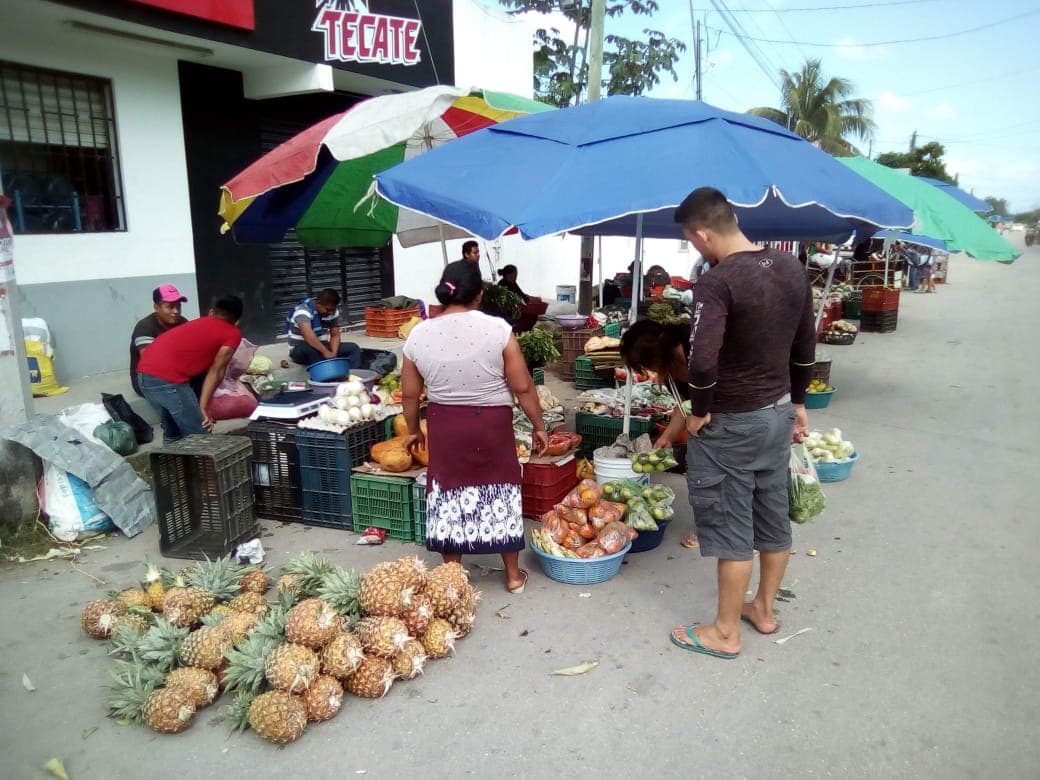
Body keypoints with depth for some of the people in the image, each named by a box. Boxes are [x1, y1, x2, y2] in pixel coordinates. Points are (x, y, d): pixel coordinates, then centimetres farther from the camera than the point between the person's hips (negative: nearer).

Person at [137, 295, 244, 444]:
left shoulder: (197, 323, 30)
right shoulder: (233, 334, 10)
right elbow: (216, 371, 6)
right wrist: (202, 408, 7)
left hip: (144, 373, 8)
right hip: (167, 378, -8)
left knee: (173, 434, 23)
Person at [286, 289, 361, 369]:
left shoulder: (333, 312, -4)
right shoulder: (303, 310, -24)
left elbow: (335, 335, -2)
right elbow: (308, 334, -40)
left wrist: (333, 353, -20)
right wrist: (325, 352, -45)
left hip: (322, 347, 6)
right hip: (300, 349, -6)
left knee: (353, 348, -9)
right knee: (311, 351, -41)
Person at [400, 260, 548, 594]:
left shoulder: (418, 335, -5)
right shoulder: (498, 328, -13)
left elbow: (410, 394, 4)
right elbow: (522, 387, -10)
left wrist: (413, 430, 19)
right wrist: (539, 426, 3)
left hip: (445, 427, 2)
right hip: (492, 425, -1)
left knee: (449, 496, 15)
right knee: (500, 495, 13)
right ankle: (513, 575, 26)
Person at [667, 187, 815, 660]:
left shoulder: (717, 282, -22)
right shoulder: (791, 268, 3)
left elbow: (702, 362, -32)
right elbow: (806, 346, 11)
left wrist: (699, 410, -14)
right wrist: (796, 402, 20)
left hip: (731, 422, -8)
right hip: (778, 412, 8)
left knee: (730, 526, 4)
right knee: (773, 515, 18)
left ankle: (726, 633, 19)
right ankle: (764, 609, 37)